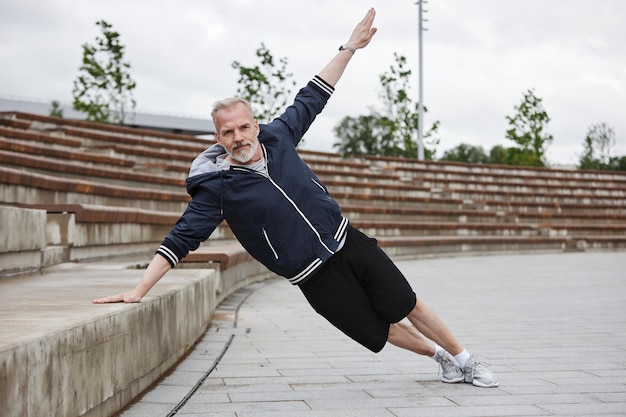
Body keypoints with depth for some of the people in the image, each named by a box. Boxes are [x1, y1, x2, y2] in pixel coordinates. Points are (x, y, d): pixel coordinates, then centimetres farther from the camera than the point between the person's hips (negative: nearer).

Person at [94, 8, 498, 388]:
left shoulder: (278, 136, -3)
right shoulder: (218, 186, -14)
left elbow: (312, 97, 8)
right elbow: (181, 239, -15)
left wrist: (349, 48, 9)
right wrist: (138, 291, -21)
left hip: (348, 241, 3)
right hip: (316, 276, -3)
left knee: (409, 306, 6)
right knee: (380, 330, 4)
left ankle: (463, 359, 26)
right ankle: (440, 356, 30)